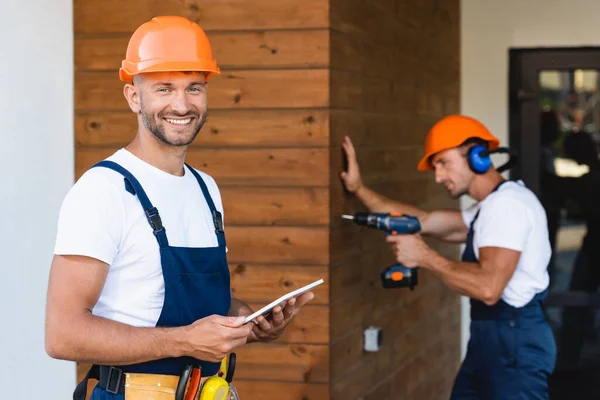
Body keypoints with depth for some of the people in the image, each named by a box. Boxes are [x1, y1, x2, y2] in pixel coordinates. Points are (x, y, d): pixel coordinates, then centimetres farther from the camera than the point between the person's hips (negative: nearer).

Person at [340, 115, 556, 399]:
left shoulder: (507, 203, -17)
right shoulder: (490, 207, 17)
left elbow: (488, 288, -27)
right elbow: (424, 220, 15)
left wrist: (424, 257, -17)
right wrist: (359, 189, 11)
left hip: (514, 343, -10)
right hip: (490, 338, 10)